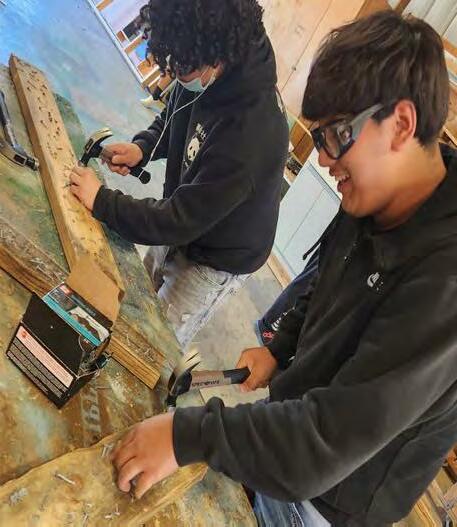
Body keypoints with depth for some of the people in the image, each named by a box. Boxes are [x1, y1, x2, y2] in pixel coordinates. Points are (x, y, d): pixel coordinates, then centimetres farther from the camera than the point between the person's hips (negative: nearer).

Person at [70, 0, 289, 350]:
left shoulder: (252, 135, -39)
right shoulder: (203, 78, -15)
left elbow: (181, 220, -32)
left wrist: (101, 200, -24)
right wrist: (141, 148, -11)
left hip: (216, 263, -7)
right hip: (181, 229, 8)